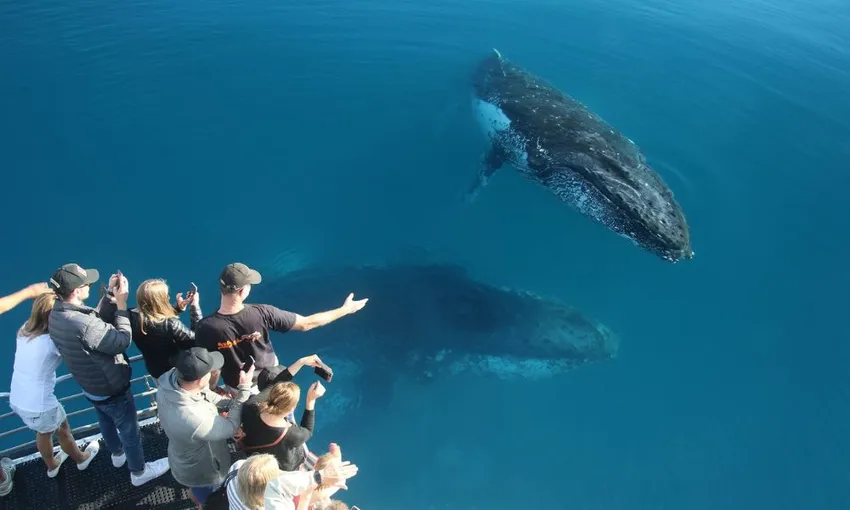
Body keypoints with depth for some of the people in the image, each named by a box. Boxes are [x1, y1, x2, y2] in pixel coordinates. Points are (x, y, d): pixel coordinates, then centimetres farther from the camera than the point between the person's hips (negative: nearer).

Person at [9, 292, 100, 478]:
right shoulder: (53, 340, -27)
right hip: (39, 404, -7)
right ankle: (82, 459, 48)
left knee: (43, 432, 32)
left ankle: (52, 466, 55)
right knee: (63, 431, 23)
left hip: (17, 400, 7)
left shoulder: (24, 329, -6)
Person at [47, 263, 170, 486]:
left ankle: (117, 453, 60)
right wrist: (121, 304, -26)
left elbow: (99, 323, -2)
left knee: (106, 422, 33)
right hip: (112, 390, -8)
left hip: (90, 387, 9)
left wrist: (110, 296, -11)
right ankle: (139, 472, 37)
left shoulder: (56, 315, -13)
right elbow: (122, 341, -28)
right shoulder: (83, 325, -41)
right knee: (130, 431, 16)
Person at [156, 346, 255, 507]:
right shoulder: (194, 419, -48)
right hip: (202, 473, -6)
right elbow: (230, 427, -27)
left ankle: (199, 502, 67)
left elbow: (205, 394, -6)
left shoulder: (169, 379, -27)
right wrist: (244, 389, -23)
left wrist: (231, 403, -17)